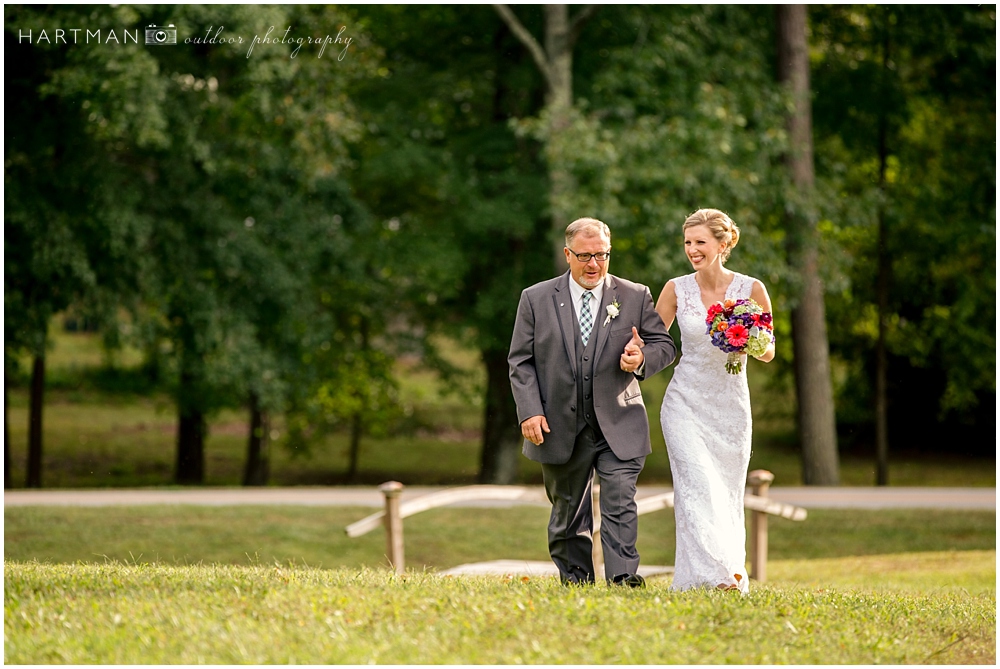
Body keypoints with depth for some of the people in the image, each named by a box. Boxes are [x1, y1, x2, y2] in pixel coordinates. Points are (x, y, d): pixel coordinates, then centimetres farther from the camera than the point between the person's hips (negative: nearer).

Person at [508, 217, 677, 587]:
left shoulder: (635, 297, 5)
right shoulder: (536, 299, 4)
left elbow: (664, 345, 9)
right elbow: (521, 362, 3)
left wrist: (642, 359, -15)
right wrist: (529, 411, -9)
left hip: (618, 427, -1)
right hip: (560, 428, 1)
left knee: (620, 501, -15)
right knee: (568, 512, 11)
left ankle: (623, 577, -19)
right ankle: (574, 582, 22)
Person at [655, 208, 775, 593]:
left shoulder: (751, 290, -4)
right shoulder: (676, 290, -1)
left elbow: (769, 352, 4)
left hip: (731, 406, 1)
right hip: (685, 403, -1)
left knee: (727, 495, 5)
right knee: (699, 487, -17)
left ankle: (731, 577, 16)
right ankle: (713, 574, -22)